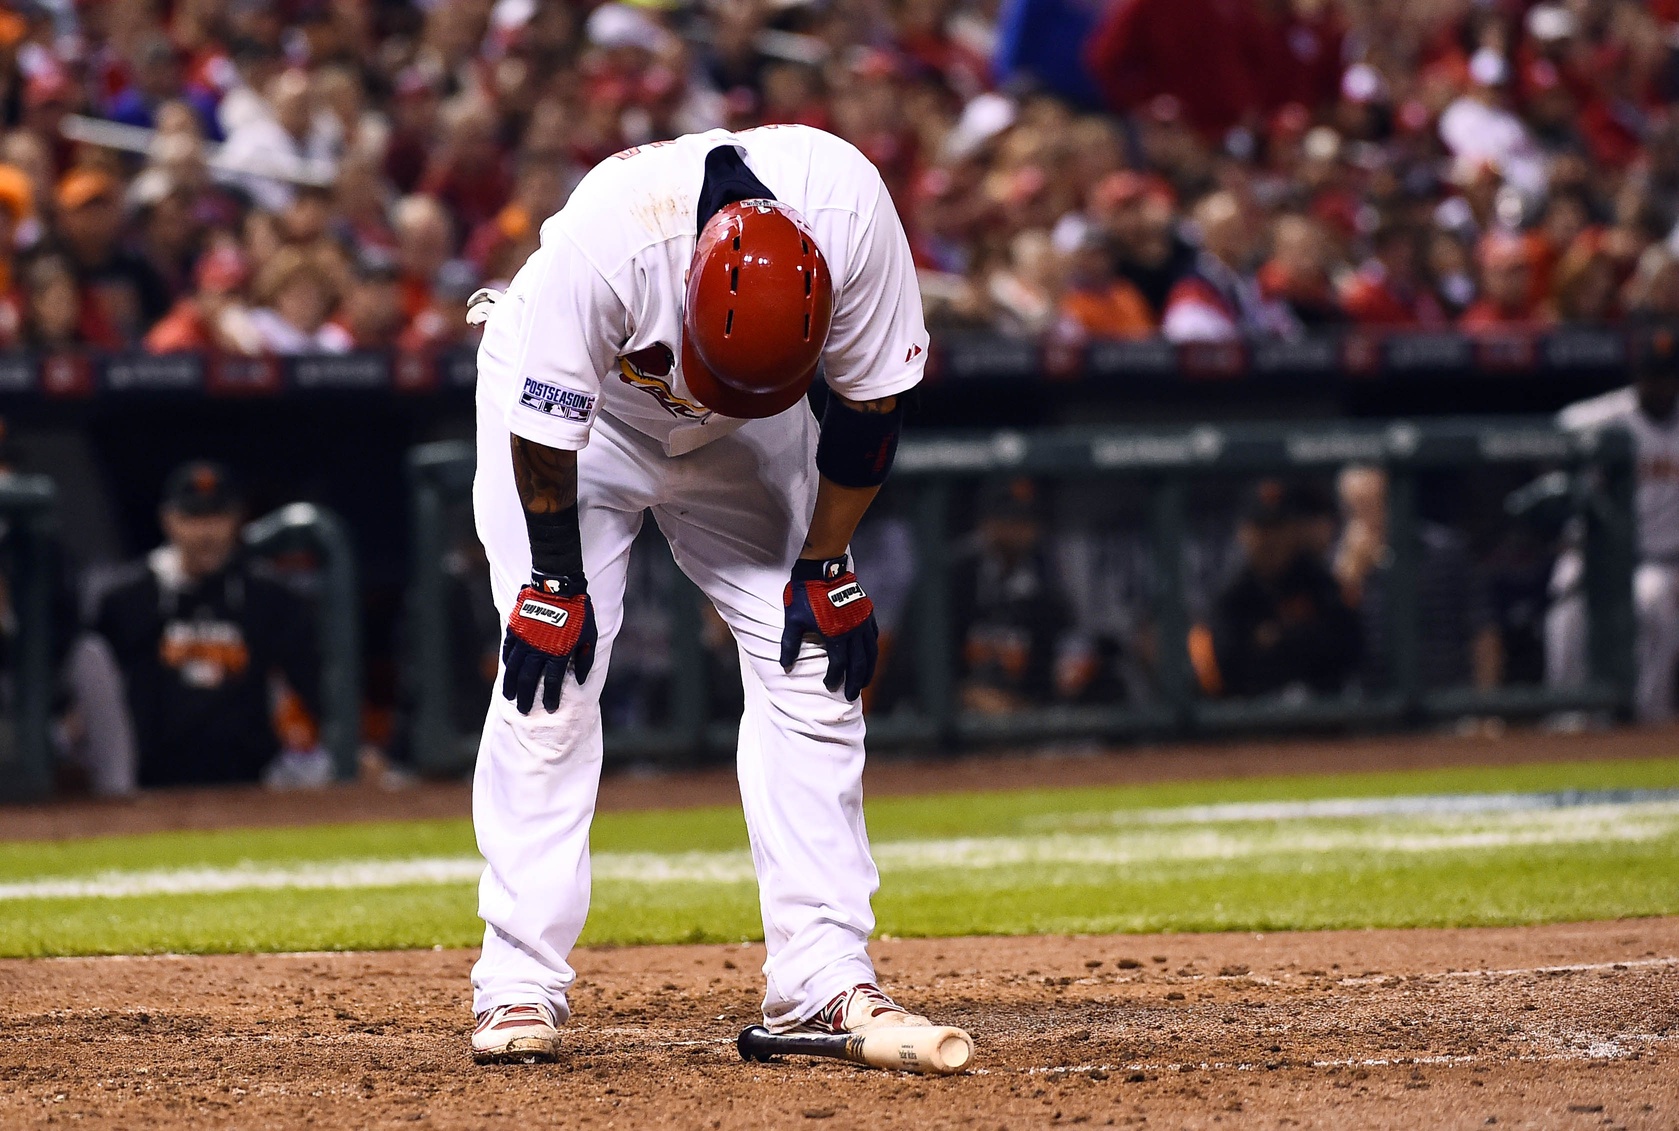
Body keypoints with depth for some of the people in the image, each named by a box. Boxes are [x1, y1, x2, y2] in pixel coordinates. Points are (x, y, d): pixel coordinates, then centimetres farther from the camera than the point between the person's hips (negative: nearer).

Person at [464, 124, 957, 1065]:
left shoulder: (852, 210, -33)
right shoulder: (608, 234, -40)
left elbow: (872, 395, -17)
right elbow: (546, 425, -26)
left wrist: (825, 566, -13)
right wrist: (554, 585, -18)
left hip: (747, 441, 3)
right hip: (573, 398, -3)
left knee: (810, 663, -8)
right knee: (551, 682, -14)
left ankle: (822, 976, -6)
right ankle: (521, 983, -10)